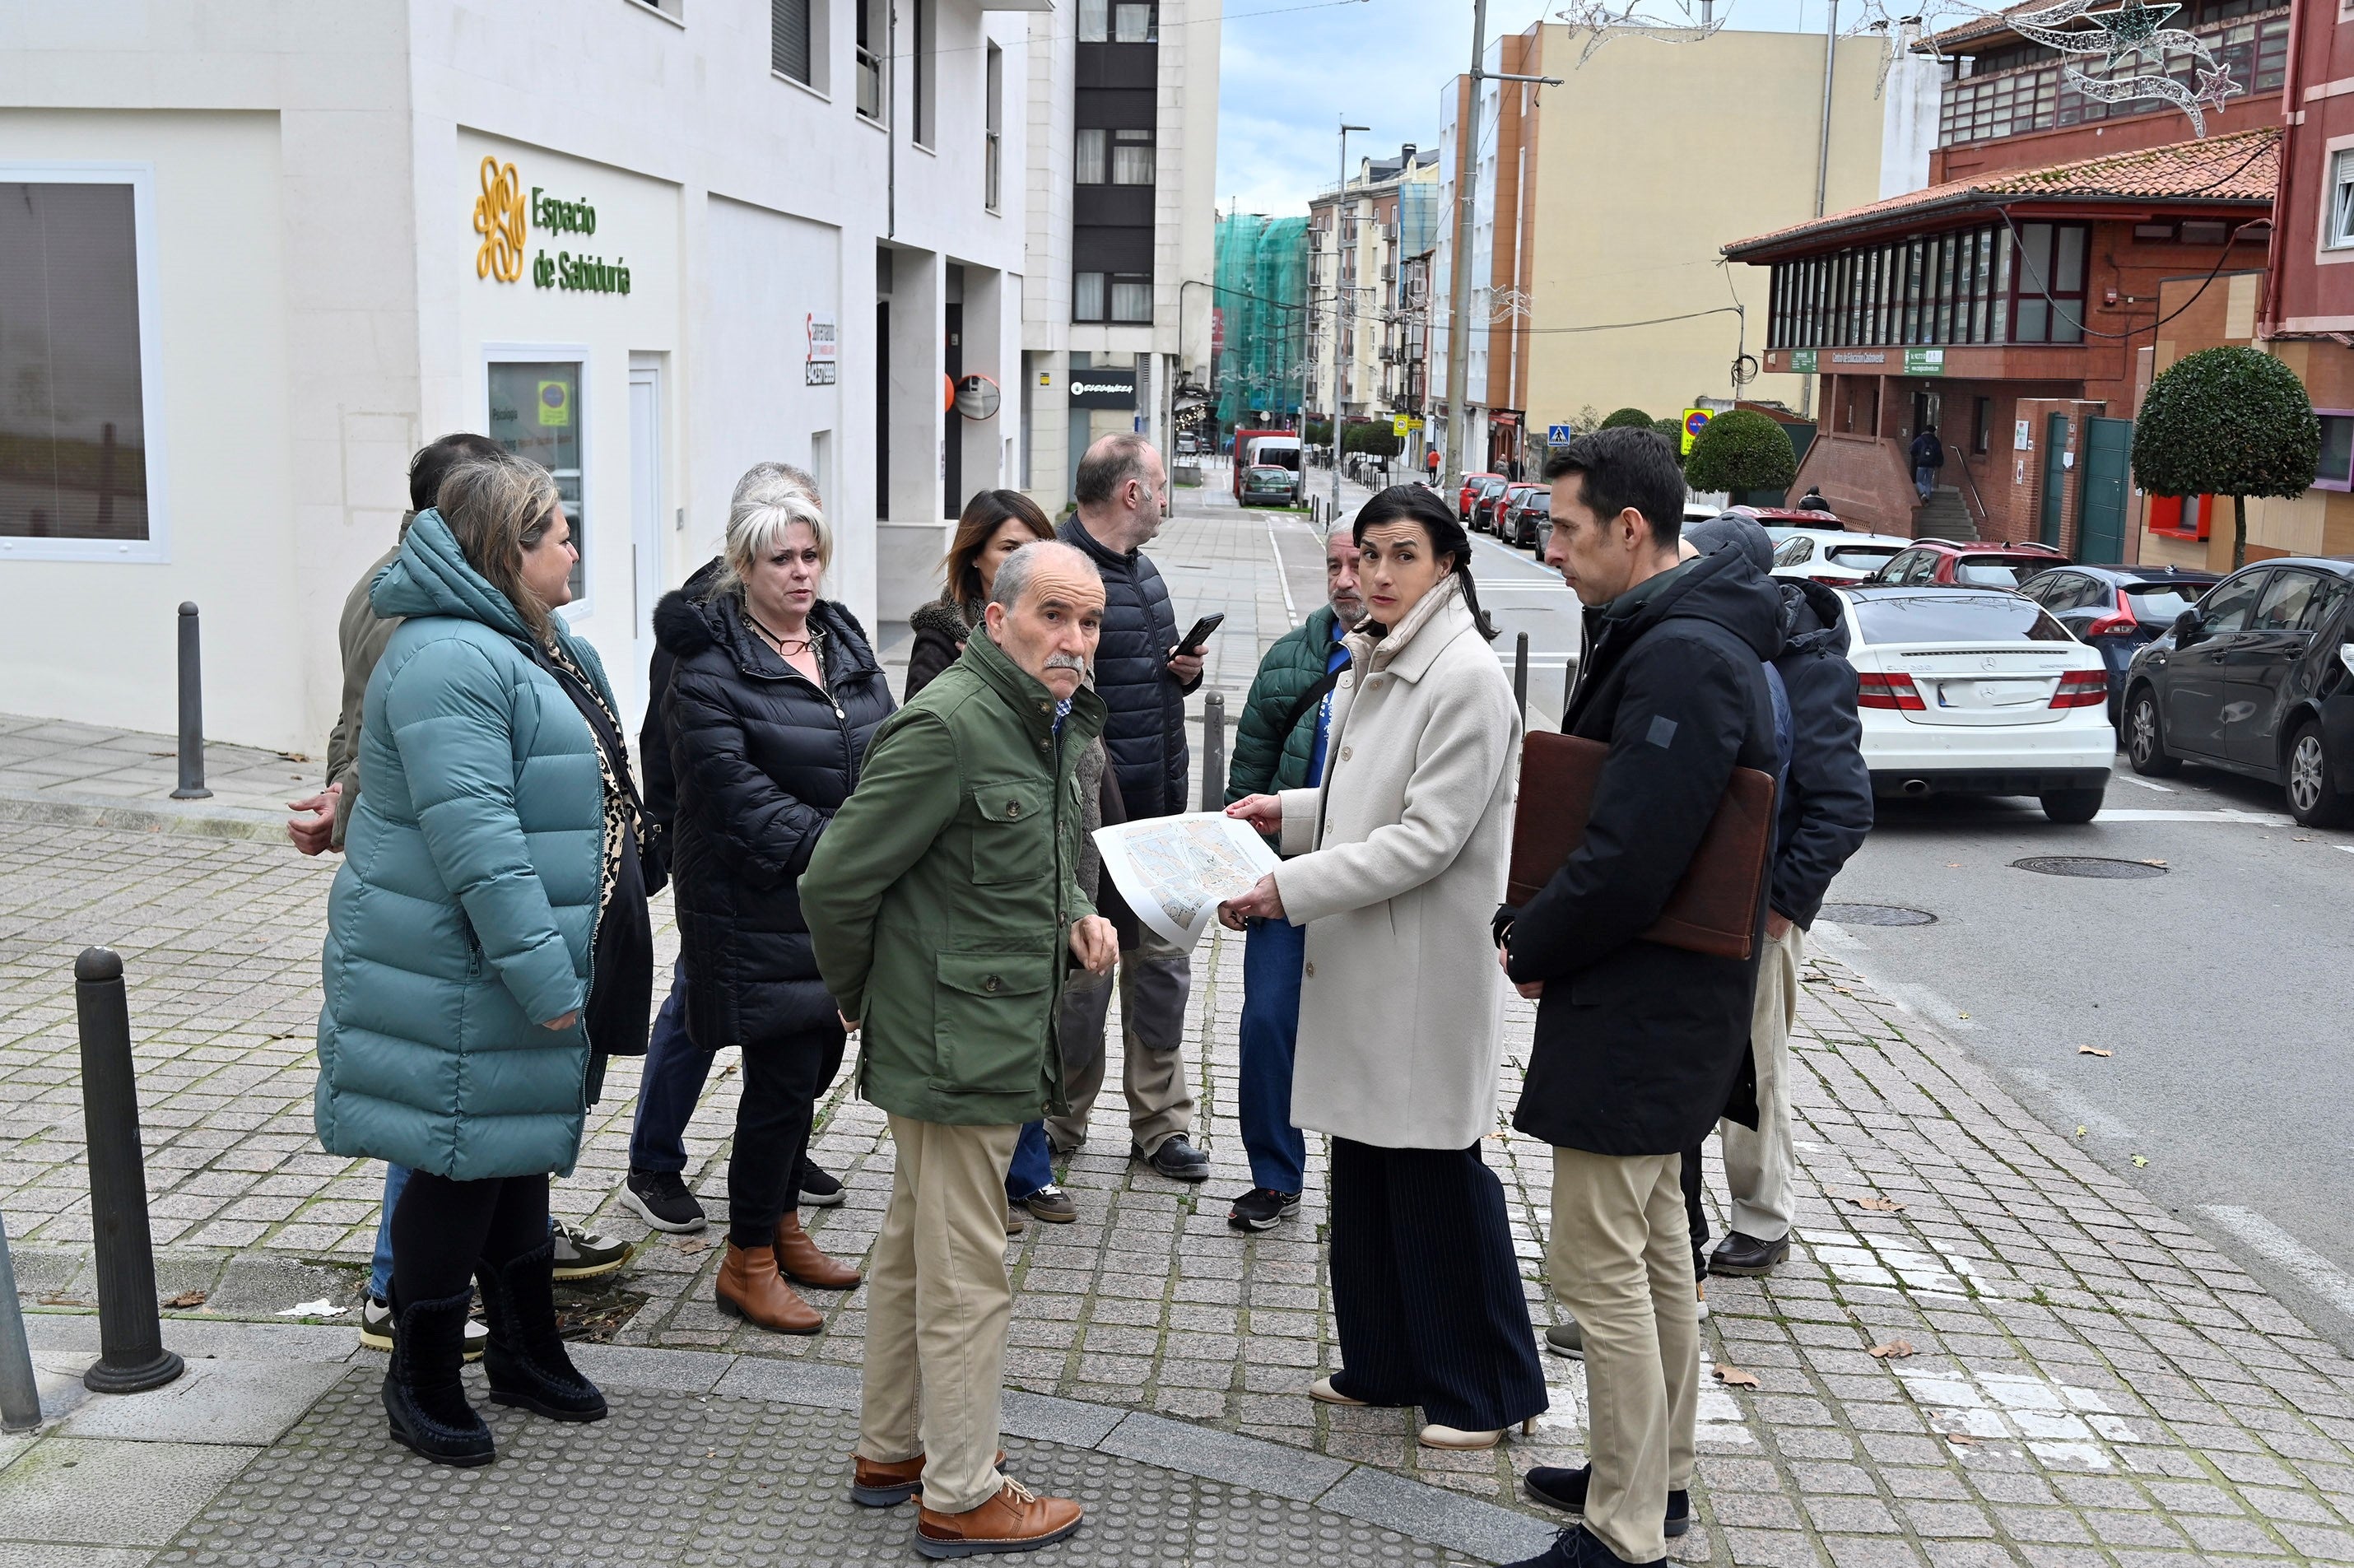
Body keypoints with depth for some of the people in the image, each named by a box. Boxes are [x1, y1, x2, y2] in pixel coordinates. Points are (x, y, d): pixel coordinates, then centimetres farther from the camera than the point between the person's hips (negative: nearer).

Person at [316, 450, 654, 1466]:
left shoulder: (537, 648, 13)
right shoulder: (450, 661, -22)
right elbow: (471, 835, -29)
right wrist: (538, 974, -29)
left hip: (528, 959, 10)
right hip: (460, 981, -10)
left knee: (522, 1151, 19)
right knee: (461, 1162, 1)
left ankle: (526, 1346, 34)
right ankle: (422, 1376, 18)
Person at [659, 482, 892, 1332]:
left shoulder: (844, 643, 12)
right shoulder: (710, 664, -11)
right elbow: (734, 791, -19)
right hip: (760, 908, -7)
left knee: (817, 1061, 16)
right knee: (784, 1077, -4)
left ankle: (781, 1222, 35)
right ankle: (748, 1264, 12)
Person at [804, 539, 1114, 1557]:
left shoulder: (1053, 727, 9)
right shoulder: (948, 727, -21)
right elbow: (837, 880, -19)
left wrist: (1076, 914, 4)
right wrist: (859, 999, -4)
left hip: (999, 1039, 10)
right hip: (960, 1047, -10)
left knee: (915, 1249, 21)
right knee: (967, 1277, 1)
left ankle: (890, 1452, 36)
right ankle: (960, 1498, 15)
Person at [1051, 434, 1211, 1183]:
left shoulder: (1141, 568, 16)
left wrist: (1185, 670, 6)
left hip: (1158, 809, 9)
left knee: (1162, 963, 12)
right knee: (1081, 971, 2)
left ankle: (1160, 1124, 22)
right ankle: (1060, 1121, 20)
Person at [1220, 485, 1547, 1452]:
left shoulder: (1467, 677, -15)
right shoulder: (1367, 667, 12)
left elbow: (1428, 836, -20)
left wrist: (1290, 889, -21)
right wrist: (1286, 811, 8)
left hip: (1427, 963, -9)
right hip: (1357, 959, 9)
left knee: (1437, 1172, -1)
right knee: (1364, 1167, 15)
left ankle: (1486, 1391, 14)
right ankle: (1384, 1364, 29)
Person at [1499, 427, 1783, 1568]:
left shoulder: (1681, 659, -23)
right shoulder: (1657, 637, 12)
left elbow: (1630, 856, -27)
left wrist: (1530, 946, -12)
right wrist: (1532, 923, 7)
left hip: (1637, 1009, -11)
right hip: (1660, 1001, 11)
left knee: (1597, 1264, -4)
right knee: (1652, 1249, 20)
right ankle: (1658, 1474, 35)